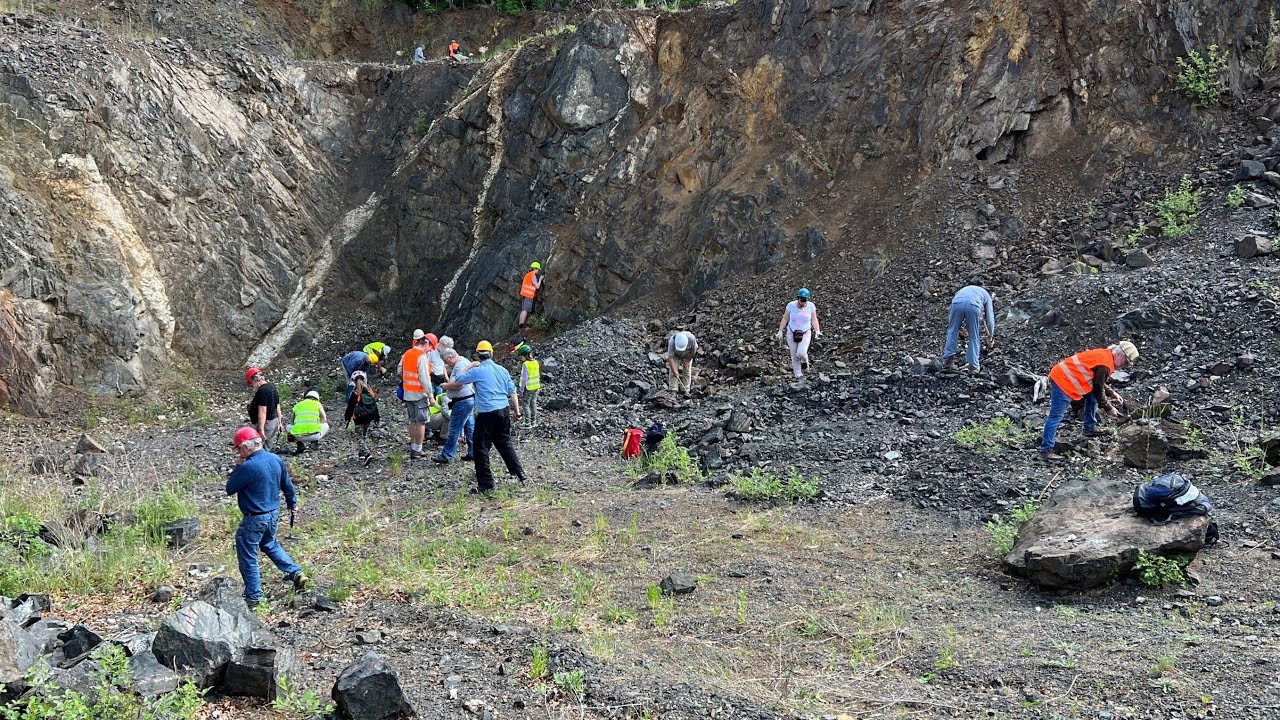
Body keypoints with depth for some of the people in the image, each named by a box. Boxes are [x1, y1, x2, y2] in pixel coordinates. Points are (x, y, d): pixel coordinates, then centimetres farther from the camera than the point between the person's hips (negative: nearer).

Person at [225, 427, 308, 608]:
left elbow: (230, 489, -13)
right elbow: (288, 486, 10)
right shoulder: (276, 460, -1)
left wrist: (237, 467, -4)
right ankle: (296, 573, 21)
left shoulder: (248, 467, -24)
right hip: (274, 515, 8)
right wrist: (293, 507, 22)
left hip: (254, 519, -8)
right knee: (270, 545, 31)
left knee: (248, 558, 7)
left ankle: (253, 597, 15)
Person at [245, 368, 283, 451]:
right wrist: (279, 423, 23)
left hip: (265, 423, -10)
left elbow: (262, 412, -25)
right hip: (274, 422, 10)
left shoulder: (262, 391, -20)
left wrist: (261, 430, -26)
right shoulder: (272, 387, 11)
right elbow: (277, 407, 18)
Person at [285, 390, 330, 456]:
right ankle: (314, 441, 6)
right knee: (325, 426, 30)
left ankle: (300, 445, 11)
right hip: (314, 435, -1)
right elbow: (324, 420, 20)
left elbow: (293, 422, 28)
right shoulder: (317, 404, 14)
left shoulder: (297, 405, 19)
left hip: (298, 436, 1)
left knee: (289, 427, 34)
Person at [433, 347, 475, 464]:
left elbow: (458, 384, -25)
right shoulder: (464, 362, 15)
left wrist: (446, 386, -11)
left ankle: (446, 456, -3)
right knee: (470, 427, 13)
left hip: (463, 401, -11)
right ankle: (473, 452, 18)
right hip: (469, 399, 11)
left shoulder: (460, 366, -18)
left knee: (454, 429, -6)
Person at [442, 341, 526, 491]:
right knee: (505, 443, 22)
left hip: (487, 414, -6)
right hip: (504, 411, 6)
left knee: (481, 449, 3)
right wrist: (517, 411, 16)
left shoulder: (477, 371, -8)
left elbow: (457, 381, 5)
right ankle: (519, 473, 24)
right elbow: (512, 392, 9)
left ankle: (485, 483, 3)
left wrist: (469, 367, 17)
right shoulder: (502, 370, 7)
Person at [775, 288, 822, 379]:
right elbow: (785, 319, -2)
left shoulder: (811, 306, -10)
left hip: (805, 334, -1)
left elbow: (814, 320, -5)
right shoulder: (791, 305, -11)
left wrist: (817, 331, -19)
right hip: (792, 333, 1)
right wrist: (780, 331, -3)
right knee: (794, 356, 3)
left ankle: (805, 361, 16)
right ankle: (798, 374, 19)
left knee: (801, 353, -19)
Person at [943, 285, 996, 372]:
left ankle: (948, 359, 17)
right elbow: (990, 318, 36)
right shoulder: (986, 294, 38)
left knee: (953, 332, 20)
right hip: (974, 305, -2)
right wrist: (990, 337, 45)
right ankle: (973, 365, 15)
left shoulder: (962, 290, 45)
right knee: (974, 336, 13)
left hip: (957, 303, 2)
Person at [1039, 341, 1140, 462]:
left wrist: (1112, 393, 17)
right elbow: (1099, 390, -12)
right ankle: (1045, 450, -11)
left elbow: (1098, 383, 25)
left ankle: (1090, 428, 28)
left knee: (1092, 397, 19)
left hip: (1062, 376, 11)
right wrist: (1109, 408, -2)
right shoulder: (1104, 365, -16)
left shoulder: (1103, 355, 14)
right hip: (1062, 381, -11)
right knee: (1056, 416, -11)